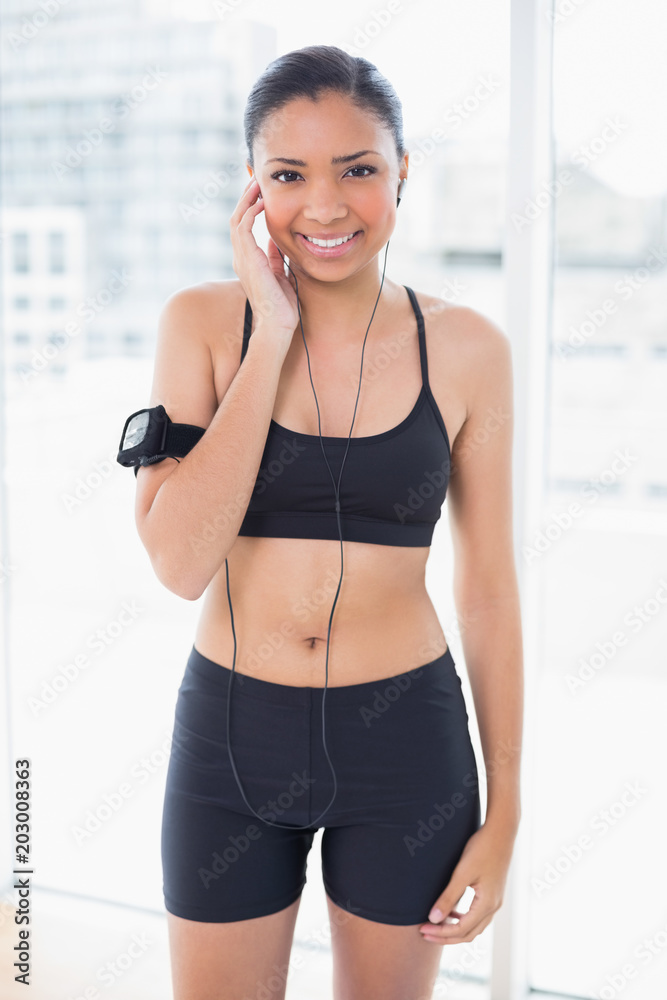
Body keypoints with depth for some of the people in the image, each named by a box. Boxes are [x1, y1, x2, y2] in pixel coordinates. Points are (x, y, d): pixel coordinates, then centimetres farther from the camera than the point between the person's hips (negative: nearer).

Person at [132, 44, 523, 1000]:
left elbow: (488, 589, 0)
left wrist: (504, 813, 1)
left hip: (405, 741, 0)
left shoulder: (465, 347, -5)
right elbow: (179, 560, -18)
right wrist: (272, 337, -19)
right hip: (231, 737, 0)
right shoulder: (203, 322, -6)